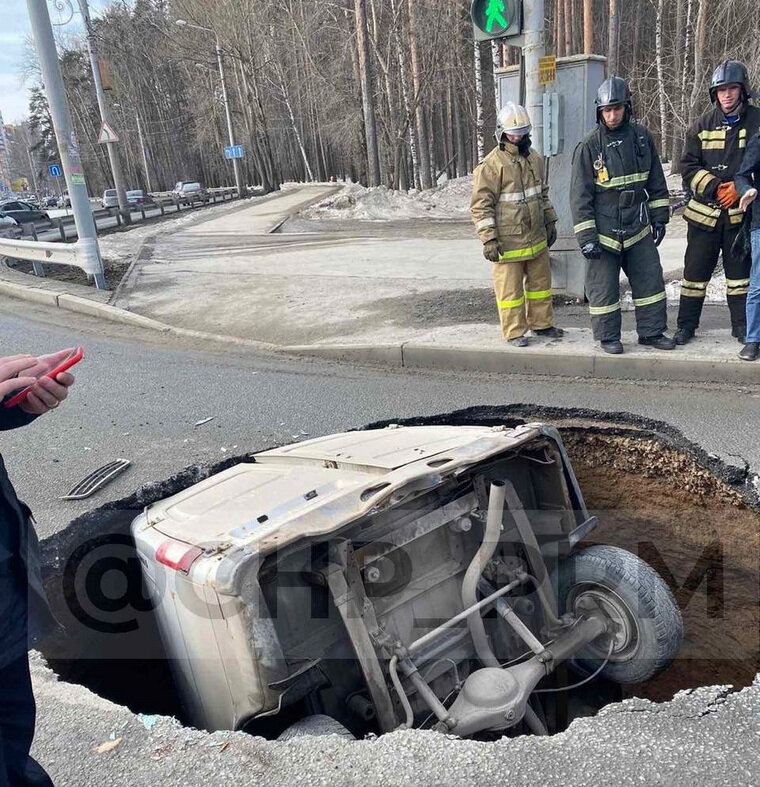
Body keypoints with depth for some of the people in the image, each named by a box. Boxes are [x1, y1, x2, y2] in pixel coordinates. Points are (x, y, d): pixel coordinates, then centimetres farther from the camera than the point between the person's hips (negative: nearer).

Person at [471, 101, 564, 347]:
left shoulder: (534, 159, 10)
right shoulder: (491, 165, -14)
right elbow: (481, 206, -15)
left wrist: (550, 222, 21)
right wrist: (489, 239, -19)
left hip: (536, 239, 7)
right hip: (508, 242, -7)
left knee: (541, 282, 16)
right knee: (510, 288, 2)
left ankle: (541, 323, 31)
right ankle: (515, 331, 16)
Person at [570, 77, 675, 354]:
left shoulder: (641, 137, 4)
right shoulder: (590, 147, -9)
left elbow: (656, 181, 13)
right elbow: (580, 195, -10)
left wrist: (659, 217, 11)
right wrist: (586, 236, -13)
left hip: (638, 227, 5)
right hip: (604, 231, -4)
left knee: (650, 278, 8)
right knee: (604, 286, 2)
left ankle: (651, 331, 22)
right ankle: (608, 337, 18)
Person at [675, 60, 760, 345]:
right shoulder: (703, 124, 4)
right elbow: (688, 165, 1)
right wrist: (714, 187, -12)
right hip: (705, 211, 1)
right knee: (695, 271, 5)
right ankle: (686, 325, 15)